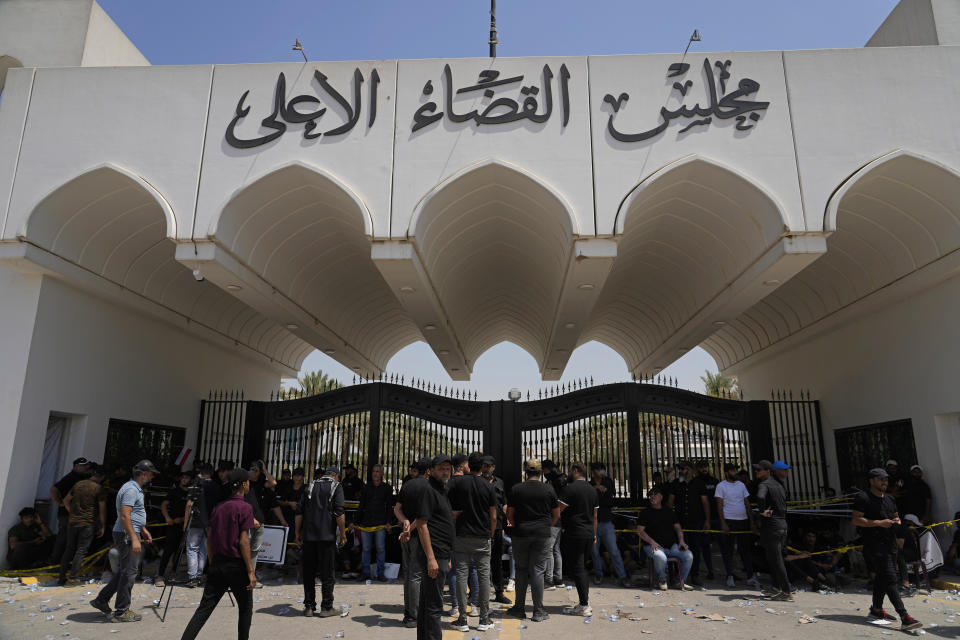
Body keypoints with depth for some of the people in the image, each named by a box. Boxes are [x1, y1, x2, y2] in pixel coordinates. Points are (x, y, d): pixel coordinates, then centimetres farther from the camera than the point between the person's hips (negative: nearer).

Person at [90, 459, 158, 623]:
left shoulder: (136, 489, 16)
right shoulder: (131, 489, -18)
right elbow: (125, 517, -24)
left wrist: (143, 529, 25)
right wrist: (134, 539, -26)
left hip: (129, 534, 11)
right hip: (127, 535, -11)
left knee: (123, 570, 19)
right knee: (129, 572, -4)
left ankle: (102, 600, 28)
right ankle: (122, 612, 4)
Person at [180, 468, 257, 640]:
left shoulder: (218, 507, 8)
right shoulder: (245, 507, -12)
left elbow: (210, 540, 11)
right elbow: (243, 541, -16)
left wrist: (212, 563, 22)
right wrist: (251, 571, -13)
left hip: (217, 563, 6)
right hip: (236, 565, -6)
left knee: (205, 607, 7)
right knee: (245, 607, 12)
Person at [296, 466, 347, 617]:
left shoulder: (311, 486, 12)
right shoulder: (336, 487, 0)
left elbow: (299, 512, 8)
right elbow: (339, 513, -10)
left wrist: (298, 533, 13)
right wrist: (343, 534, -4)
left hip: (309, 536, 4)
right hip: (327, 536, -4)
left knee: (308, 572, 12)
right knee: (327, 573, 5)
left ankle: (309, 606, 17)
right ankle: (326, 607, 9)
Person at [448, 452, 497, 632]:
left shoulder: (457, 483, -3)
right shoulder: (488, 487, -1)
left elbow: (450, 511, -1)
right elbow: (493, 517, 2)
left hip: (462, 536, 0)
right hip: (483, 537, 1)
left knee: (462, 575, 4)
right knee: (484, 575, 7)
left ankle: (462, 620, 6)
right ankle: (484, 619, 11)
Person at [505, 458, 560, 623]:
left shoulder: (516, 489, -2)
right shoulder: (549, 489, 0)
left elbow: (509, 514, 3)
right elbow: (557, 515, 8)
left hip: (521, 534, 0)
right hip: (542, 535, 0)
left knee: (521, 570, 11)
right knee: (538, 570, 4)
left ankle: (519, 608, 17)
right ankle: (538, 611, 7)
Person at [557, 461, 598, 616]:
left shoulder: (569, 488, -13)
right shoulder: (593, 490, 12)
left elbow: (557, 510, -15)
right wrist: (594, 535, 23)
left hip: (574, 534, -8)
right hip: (589, 534, 8)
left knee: (576, 569, -2)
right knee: (583, 567, 16)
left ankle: (584, 607, 0)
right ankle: (585, 602, 19)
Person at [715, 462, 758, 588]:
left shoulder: (741, 485, 12)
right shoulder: (721, 486, -2)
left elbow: (747, 504, 14)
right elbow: (719, 506, -5)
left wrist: (751, 521, 8)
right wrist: (723, 523, -12)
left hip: (743, 521, 4)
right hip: (729, 521, -4)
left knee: (745, 549, 6)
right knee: (728, 550, 1)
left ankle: (750, 577, 10)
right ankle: (730, 576, 9)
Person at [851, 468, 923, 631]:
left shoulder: (890, 499, 18)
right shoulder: (863, 498, -9)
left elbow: (896, 516, 30)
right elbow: (855, 519, -15)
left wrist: (897, 521, 6)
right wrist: (879, 523, -20)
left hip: (890, 542, 8)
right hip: (874, 543, -8)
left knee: (882, 576, 15)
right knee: (890, 579, -13)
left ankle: (876, 609, 28)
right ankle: (904, 618, -18)